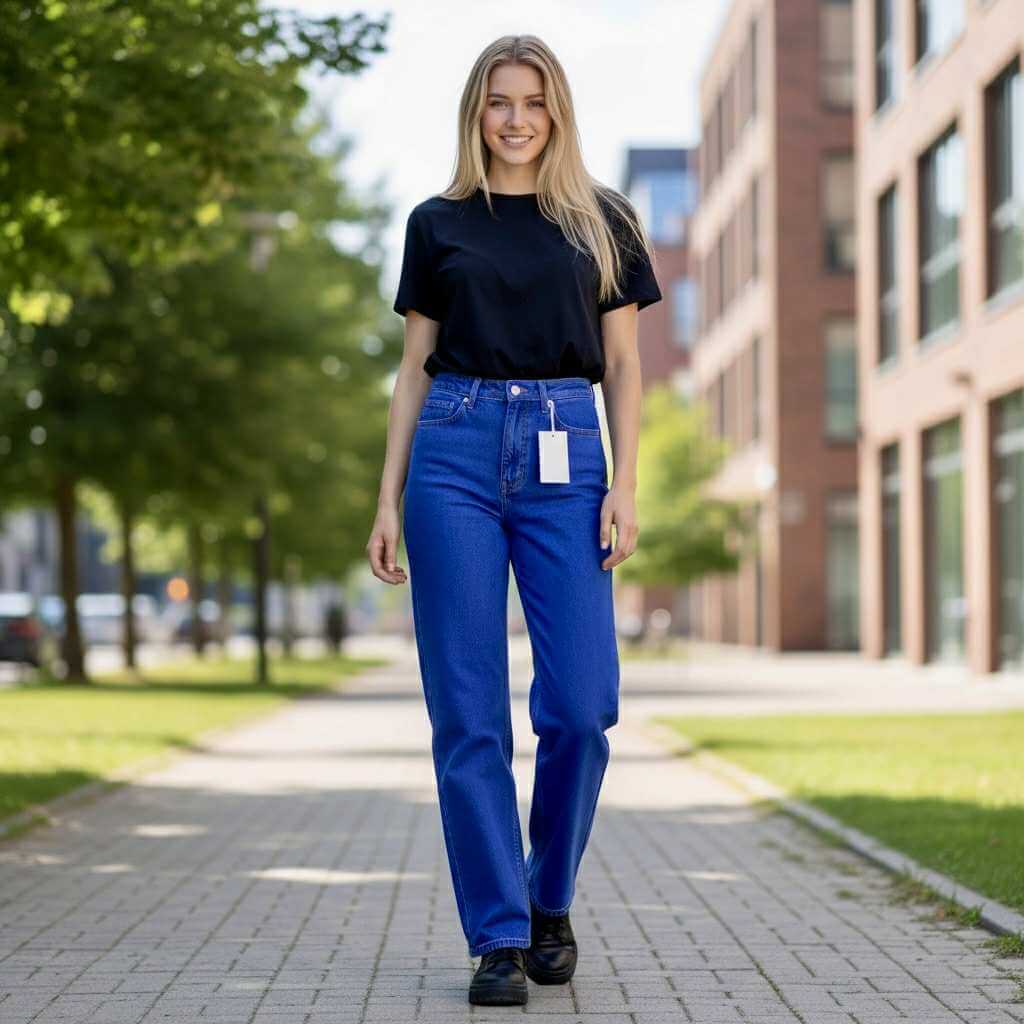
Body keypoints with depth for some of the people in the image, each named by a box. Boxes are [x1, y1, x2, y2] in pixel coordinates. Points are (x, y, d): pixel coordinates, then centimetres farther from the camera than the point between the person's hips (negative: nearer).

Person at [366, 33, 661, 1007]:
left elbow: (623, 363, 9)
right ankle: (499, 936, 4)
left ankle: (550, 902, 16)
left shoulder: (601, 220, 11)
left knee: (580, 702, -8)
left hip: (564, 459, 0)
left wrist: (625, 485, -3)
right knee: (469, 714, -3)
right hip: (455, 452, 0)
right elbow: (414, 368, 12)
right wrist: (388, 498, 6)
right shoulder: (437, 223, 11)